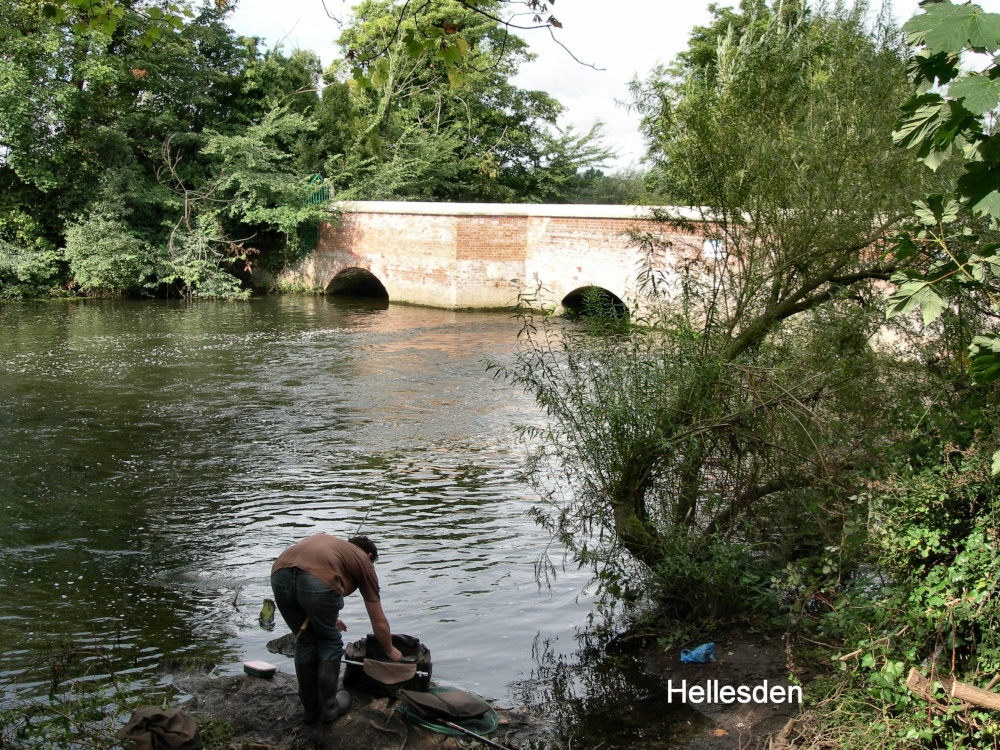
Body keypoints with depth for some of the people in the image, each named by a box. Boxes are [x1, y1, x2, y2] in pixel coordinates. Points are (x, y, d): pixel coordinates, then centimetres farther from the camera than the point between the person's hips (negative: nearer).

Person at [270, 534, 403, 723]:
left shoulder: (324, 541, 40)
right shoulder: (364, 562, 26)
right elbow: (379, 622, 30)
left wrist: (329, 619, 62)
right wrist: (390, 651, 46)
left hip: (280, 575, 5)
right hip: (318, 581, -5)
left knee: (305, 641, 25)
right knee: (330, 643, 22)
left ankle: (310, 708, 36)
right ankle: (329, 707, 30)